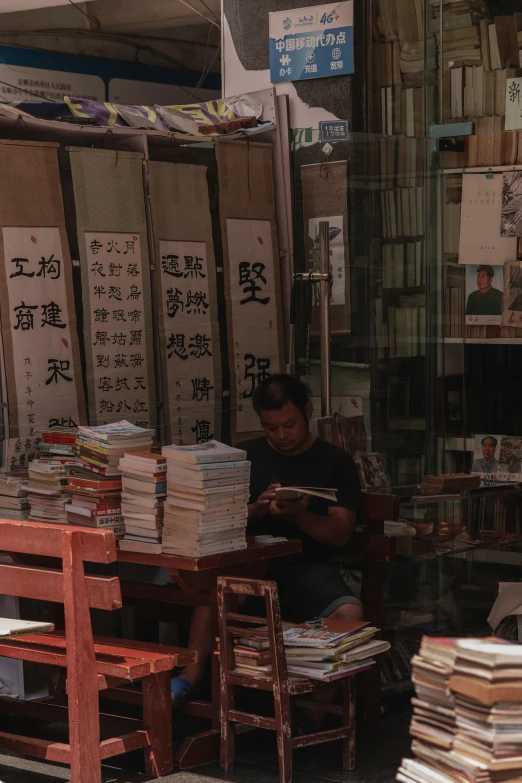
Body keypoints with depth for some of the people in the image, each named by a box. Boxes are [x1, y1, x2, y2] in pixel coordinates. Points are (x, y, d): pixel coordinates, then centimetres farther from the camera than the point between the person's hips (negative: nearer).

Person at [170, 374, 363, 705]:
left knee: (350, 614, -31)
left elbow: (341, 533, 0)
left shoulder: (336, 462, 8)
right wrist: (255, 510, -14)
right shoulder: (246, 456, 14)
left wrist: (301, 517, -18)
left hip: (309, 565, -1)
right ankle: (191, 676, -27)